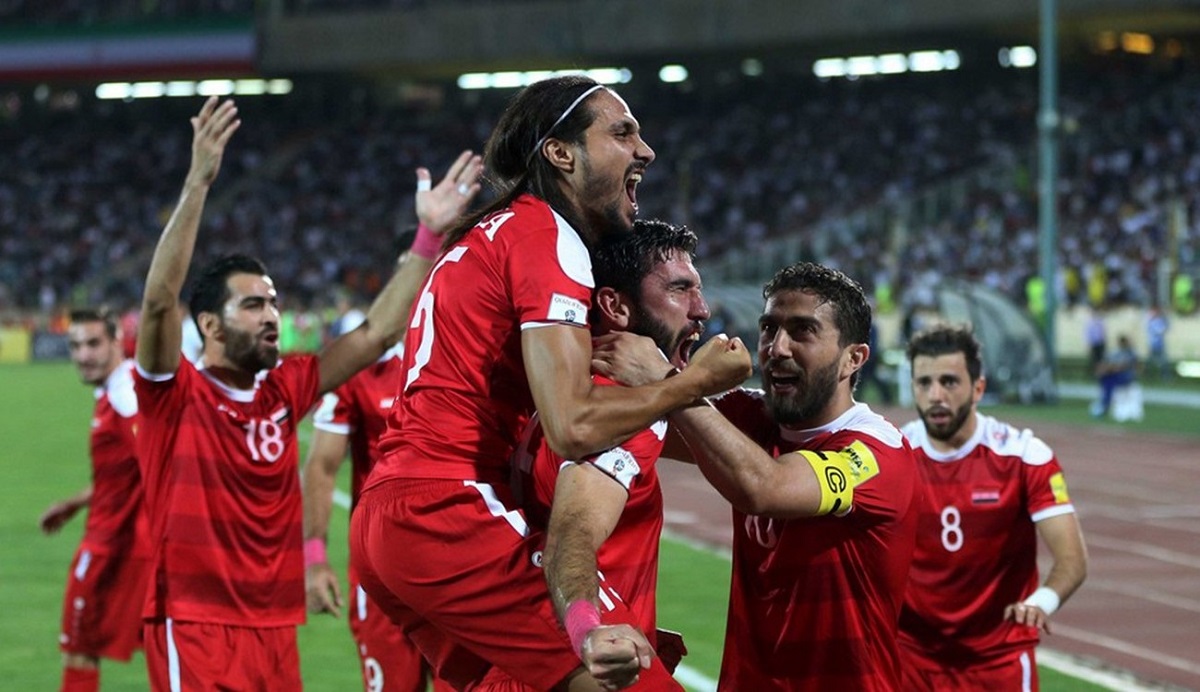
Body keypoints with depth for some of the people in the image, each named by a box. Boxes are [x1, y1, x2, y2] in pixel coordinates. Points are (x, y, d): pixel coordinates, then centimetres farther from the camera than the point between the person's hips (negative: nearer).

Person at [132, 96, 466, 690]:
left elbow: (376, 334, 10)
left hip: (275, 628, 6)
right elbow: (159, 301, -22)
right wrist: (197, 184, -29)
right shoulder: (174, 395, -6)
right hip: (195, 629, -6)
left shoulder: (283, 392, 8)